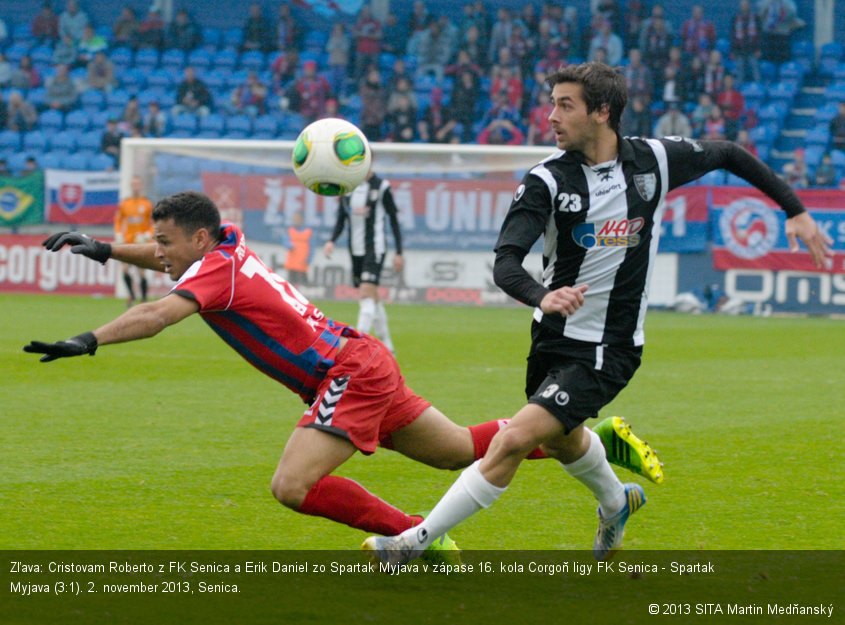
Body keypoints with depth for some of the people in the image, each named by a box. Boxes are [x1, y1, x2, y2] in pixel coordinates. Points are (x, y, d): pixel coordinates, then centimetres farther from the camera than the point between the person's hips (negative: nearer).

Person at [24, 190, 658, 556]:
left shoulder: (218, 269, -16)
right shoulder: (227, 247, 8)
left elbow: (157, 314, -34)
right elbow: (167, 260, 30)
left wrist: (87, 342, -43)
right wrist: (105, 248, 19)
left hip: (351, 374, -10)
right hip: (362, 364, 10)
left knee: (293, 486, -20)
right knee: (460, 450, 18)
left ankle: (420, 537, -12)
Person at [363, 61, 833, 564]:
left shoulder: (656, 160, -9)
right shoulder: (548, 179, -11)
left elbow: (729, 156, 10)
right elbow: (505, 263, -22)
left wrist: (796, 210, 11)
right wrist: (542, 295, -44)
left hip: (609, 349, -4)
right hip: (554, 336, 4)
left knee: (515, 440, -17)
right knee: (561, 439, 27)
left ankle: (417, 541, -10)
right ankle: (616, 503, 60)